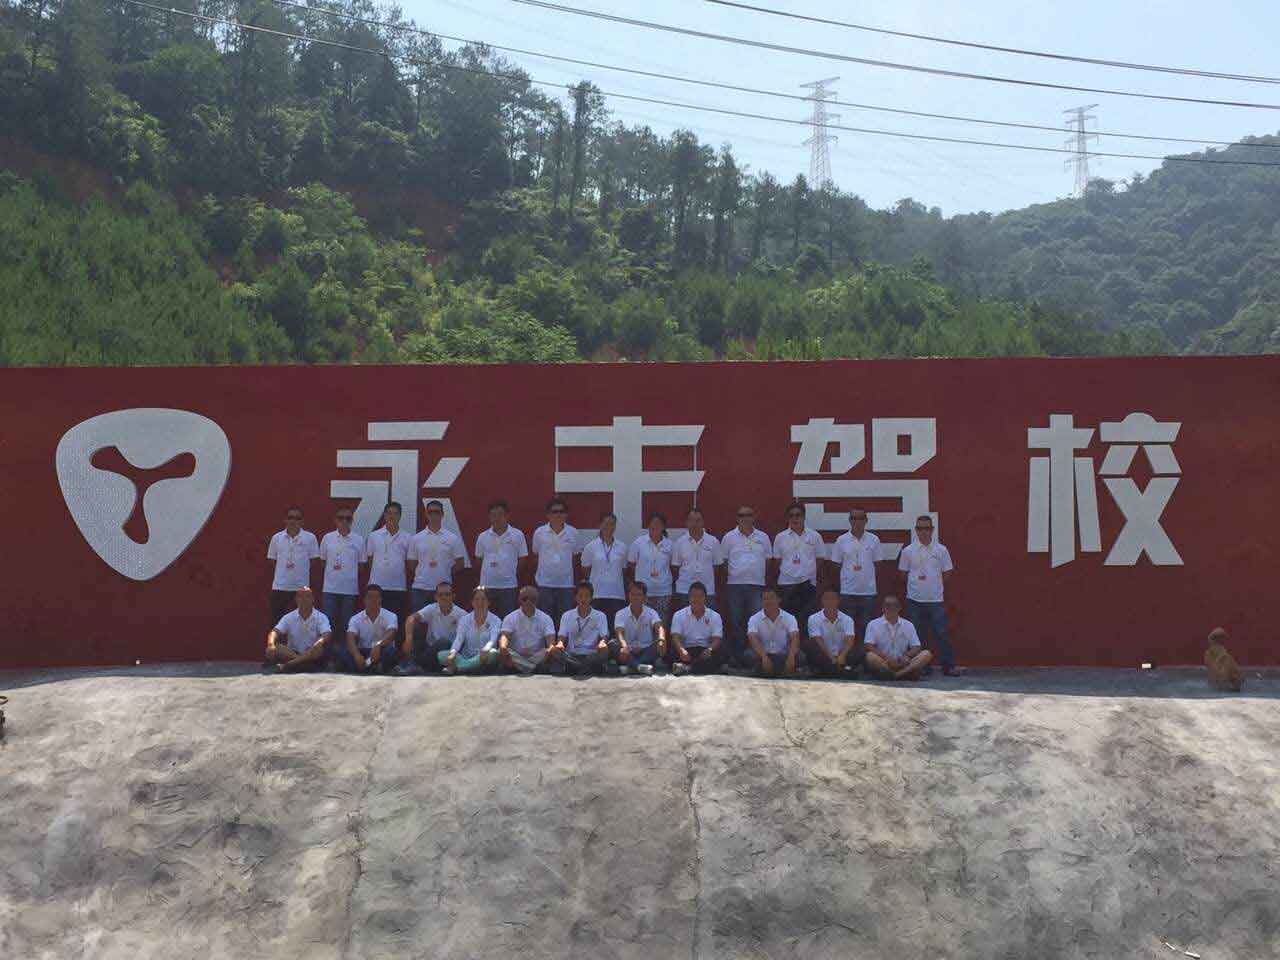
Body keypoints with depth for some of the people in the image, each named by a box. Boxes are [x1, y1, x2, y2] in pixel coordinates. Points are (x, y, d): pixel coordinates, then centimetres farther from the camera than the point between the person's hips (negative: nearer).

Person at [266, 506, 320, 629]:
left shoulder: (310, 538, 1)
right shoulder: (276, 538, 5)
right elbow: (272, 561, 13)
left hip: (302, 587, -1)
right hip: (279, 587, 1)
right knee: (276, 619, 3)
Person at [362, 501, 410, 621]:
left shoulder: (407, 538, 6)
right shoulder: (373, 536, 6)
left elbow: (409, 563, 10)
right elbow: (369, 560, 11)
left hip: (399, 587, 0)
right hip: (377, 587, 0)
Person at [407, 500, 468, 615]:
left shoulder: (453, 538, 3)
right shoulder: (416, 538, 6)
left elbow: (460, 563, 7)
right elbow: (411, 564, 11)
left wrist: (447, 574, 3)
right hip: (420, 588, 1)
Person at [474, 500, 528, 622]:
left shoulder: (517, 535, 1)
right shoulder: (483, 537, 6)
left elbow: (523, 559, 6)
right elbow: (478, 559, 15)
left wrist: (514, 573, 1)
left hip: (509, 585, -2)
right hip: (487, 585, 2)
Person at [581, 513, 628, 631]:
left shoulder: (622, 547, 9)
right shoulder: (591, 547, 4)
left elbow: (624, 571, 14)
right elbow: (585, 570, 8)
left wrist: (627, 594, 11)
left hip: (617, 595, 1)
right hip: (597, 595, -1)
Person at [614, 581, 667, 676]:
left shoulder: (651, 612, 3)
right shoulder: (621, 614, 1)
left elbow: (659, 627, -16)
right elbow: (619, 632, -16)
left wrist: (661, 639, -40)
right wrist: (624, 646, -39)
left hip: (647, 650, 1)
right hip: (629, 652, -1)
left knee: (660, 645, -29)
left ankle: (630, 666, -34)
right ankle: (640, 666, -45)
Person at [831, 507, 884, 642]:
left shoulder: (873, 540, 2)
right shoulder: (841, 540, 1)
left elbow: (878, 564, 6)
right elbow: (836, 565, 7)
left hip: (869, 591, 0)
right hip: (847, 592, 0)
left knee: (867, 627, 6)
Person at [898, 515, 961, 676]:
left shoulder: (941, 550, 2)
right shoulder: (908, 551, 2)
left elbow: (947, 573, 9)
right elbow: (902, 574, 9)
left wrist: (935, 585, 6)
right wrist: (915, 583, 4)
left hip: (935, 600, 0)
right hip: (914, 600, 1)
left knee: (941, 633, -4)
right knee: (917, 635, 4)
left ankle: (949, 666, 0)